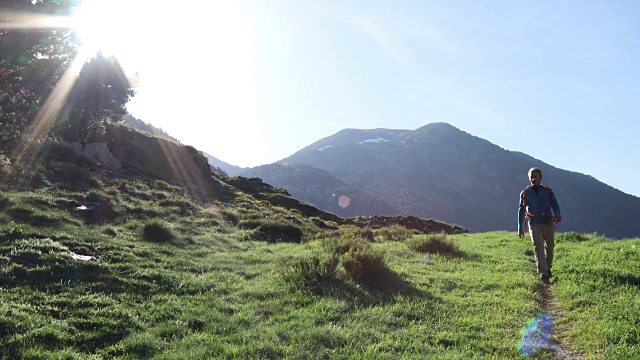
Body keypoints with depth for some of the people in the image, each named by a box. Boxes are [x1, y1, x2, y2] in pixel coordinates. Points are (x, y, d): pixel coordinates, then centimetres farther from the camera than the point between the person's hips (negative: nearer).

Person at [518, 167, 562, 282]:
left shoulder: (547, 191, 8)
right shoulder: (525, 193, 8)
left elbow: (555, 204, 1)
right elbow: (521, 210, 13)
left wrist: (557, 214, -22)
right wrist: (520, 228, 10)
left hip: (548, 223, 1)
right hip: (534, 225, -1)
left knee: (549, 247, 10)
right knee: (539, 248, -14)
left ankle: (548, 268, 34)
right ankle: (543, 274, -22)